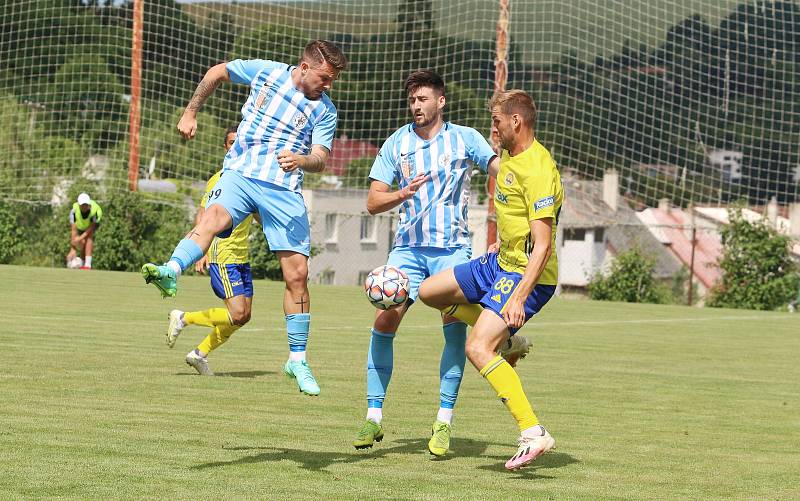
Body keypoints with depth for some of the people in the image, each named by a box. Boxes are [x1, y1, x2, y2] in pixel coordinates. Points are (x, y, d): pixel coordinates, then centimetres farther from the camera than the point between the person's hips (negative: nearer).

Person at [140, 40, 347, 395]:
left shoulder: (325, 110, 5)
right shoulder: (265, 72, 4)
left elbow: (321, 159, -3)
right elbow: (217, 72, 18)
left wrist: (301, 160, -26)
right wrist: (190, 113, 16)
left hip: (284, 190, 1)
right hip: (240, 175, -1)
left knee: (297, 274, -4)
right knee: (213, 218, -35)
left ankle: (297, 360, 9)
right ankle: (170, 273, -61)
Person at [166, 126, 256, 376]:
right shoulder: (219, 179, -11)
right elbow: (202, 217, -13)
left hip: (242, 257, 8)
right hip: (222, 256, -8)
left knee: (244, 316, 6)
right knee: (237, 314, -16)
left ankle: (200, 354, 20)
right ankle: (183, 318, 2)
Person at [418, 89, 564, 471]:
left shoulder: (538, 170, -24)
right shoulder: (510, 157, 7)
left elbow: (543, 245, -28)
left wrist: (518, 297, -34)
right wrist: (495, 250, 33)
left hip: (528, 274, -10)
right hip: (500, 261, 10)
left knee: (477, 349, -21)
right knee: (429, 292, 17)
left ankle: (533, 434, -23)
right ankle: (507, 340, 21)